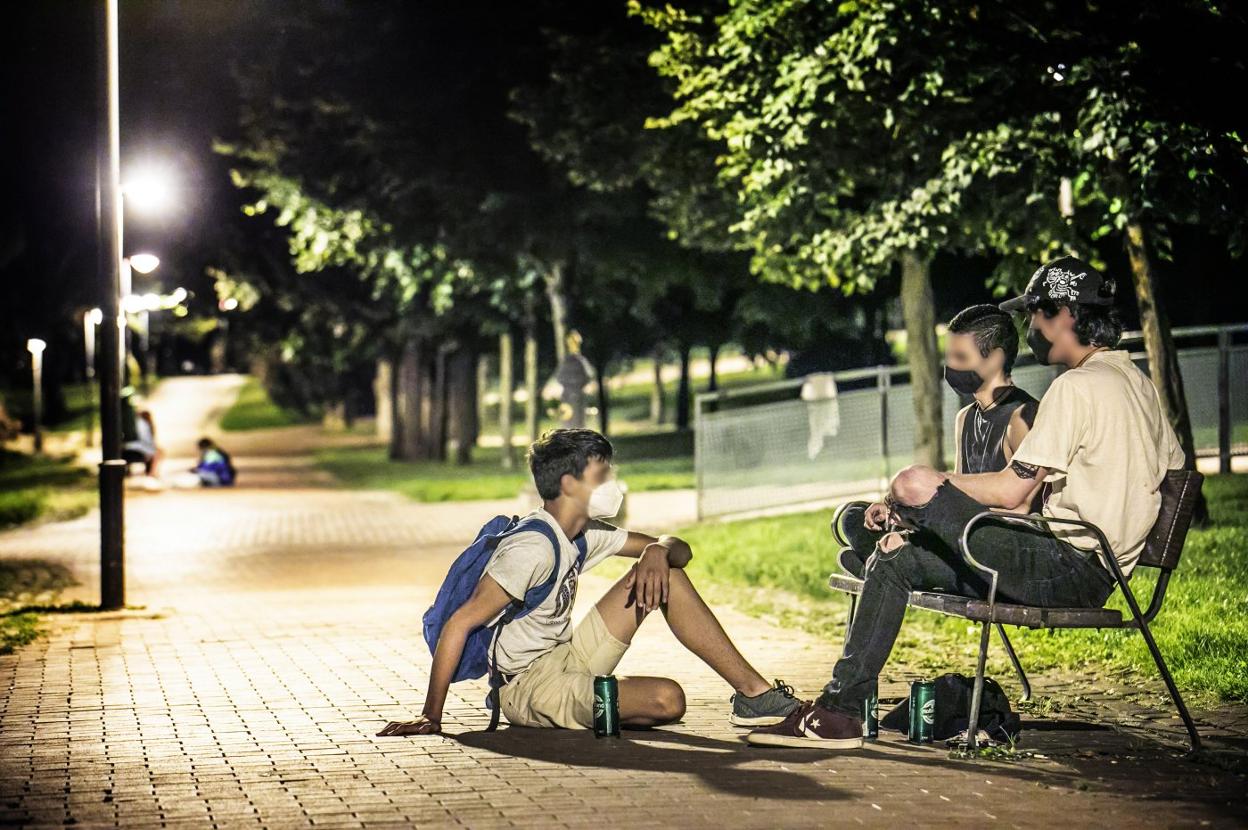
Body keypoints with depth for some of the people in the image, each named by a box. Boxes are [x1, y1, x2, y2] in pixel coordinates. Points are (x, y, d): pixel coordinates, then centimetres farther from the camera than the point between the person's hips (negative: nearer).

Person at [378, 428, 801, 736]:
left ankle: (754, 692, -2)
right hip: (528, 687, -10)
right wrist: (431, 718, -26)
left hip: (565, 660, 10)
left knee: (665, 575, 0)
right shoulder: (534, 548, -22)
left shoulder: (586, 534, 6)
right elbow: (459, 623, -26)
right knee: (667, 699, -32)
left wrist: (657, 552, -15)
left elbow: (680, 548, 11)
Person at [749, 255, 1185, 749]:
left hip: (1069, 570, -10)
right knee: (896, 559, 7)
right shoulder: (1141, 386, 17)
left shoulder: (1078, 385, -13)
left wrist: (929, 486, 0)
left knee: (915, 485, -15)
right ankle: (840, 709, 2)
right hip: (1098, 574, 10)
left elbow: (1010, 491, -16)